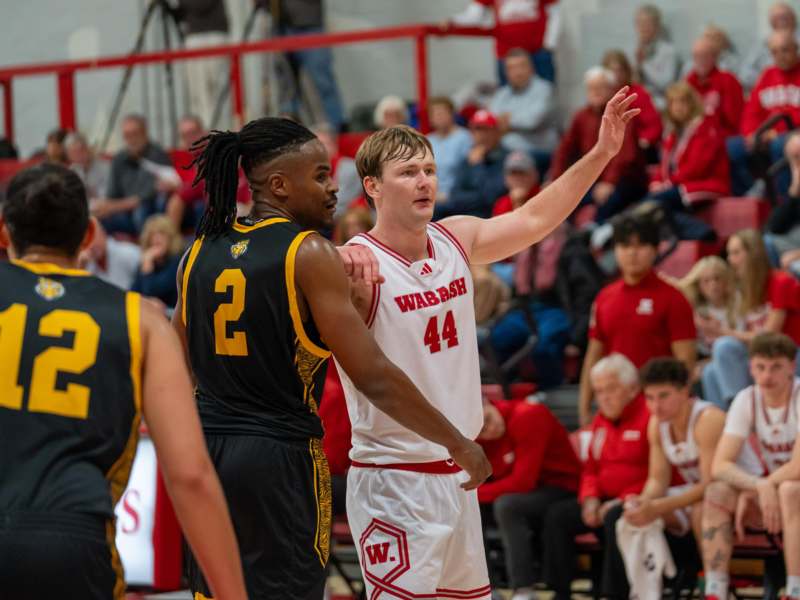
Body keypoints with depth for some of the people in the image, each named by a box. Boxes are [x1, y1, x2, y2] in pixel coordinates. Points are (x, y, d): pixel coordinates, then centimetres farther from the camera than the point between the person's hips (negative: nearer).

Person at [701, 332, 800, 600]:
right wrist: (759, 485, -30)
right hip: (770, 487, 5)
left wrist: (752, 491, -20)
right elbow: (719, 466, -13)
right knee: (718, 491, -21)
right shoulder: (747, 400, -4)